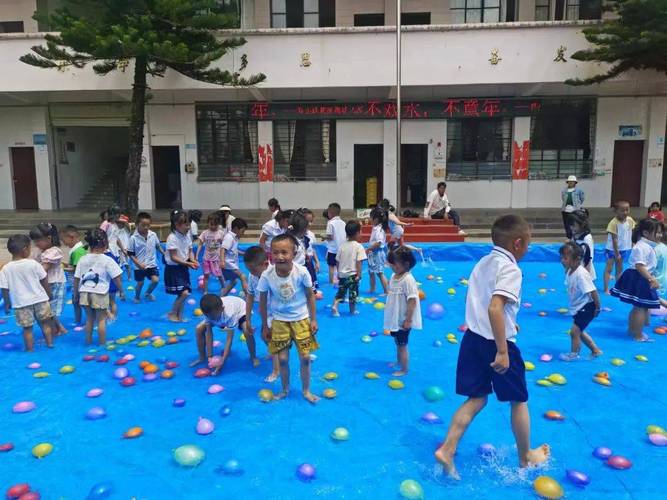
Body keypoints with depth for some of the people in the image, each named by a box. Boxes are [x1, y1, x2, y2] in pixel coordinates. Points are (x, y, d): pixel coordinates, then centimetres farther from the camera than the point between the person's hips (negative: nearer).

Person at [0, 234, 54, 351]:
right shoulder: (33, 264, -9)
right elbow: (44, 281, -1)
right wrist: (49, 295, 13)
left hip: (21, 303, 0)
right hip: (40, 299, 0)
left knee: (27, 328, 10)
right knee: (45, 324, 15)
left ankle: (30, 350, 16)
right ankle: (50, 343, 22)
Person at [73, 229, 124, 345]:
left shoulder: (83, 259, 1)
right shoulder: (107, 260, -11)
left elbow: (76, 279, 4)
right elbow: (116, 278, -9)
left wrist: (76, 294, 15)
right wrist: (121, 291, 4)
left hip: (85, 293, 4)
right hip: (100, 293, -4)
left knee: (89, 318, 18)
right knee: (101, 319, 8)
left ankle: (88, 341, 28)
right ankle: (102, 343, 14)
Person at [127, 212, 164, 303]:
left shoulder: (153, 235, -5)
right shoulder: (133, 238, -15)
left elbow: (158, 246, 13)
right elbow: (130, 254, -10)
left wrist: (164, 254, 12)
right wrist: (139, 264, -17)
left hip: (152, 264, 3)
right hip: (140, 266, -3)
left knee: (156, 280, -7)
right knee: (140, 283, 6)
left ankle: (148, 293, 22)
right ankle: (137, 297, 35)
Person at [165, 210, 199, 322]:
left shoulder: (187, 235, 4)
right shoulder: (172, 238, -18)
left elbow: (190, 251, 11)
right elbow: (173, 257, -19)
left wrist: (193, 261, -9)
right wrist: (188, 264, -25)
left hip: (183, 267, 7)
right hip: (173, 268, -7)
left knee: (183, 293, 8)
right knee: (184, 293, -14)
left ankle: (179, 316, 22)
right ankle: (172, 314, 6)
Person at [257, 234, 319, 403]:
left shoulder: (301, 272, -23)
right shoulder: (267, 276, -20)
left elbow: (310, 295, -7)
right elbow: (263, 301, -5)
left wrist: (313, 319, -4)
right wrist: (265, 326, 1)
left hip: (301, 319, 0)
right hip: (280, 321, 1)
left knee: (305, 358, 5)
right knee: (283, 359, 7)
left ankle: (306, 390, 27)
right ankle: (285, 389, 31)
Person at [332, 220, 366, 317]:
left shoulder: (342, 246, 1)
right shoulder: (359, 246, -12)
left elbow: (337, 261, 6)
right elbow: (359, 262, -16)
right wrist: (359, 274, -12)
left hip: (342, 274, 4)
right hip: (353, 274, -4)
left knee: (341, 291, 14)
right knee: (353, 293, 10)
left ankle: (335, 306, -3)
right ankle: (353, 310, 20)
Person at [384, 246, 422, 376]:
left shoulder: (408, 279, -24)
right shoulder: (393, 276, 3)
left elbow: (412, 301, -25)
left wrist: (408, 320, -22)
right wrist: (389, 313, 19)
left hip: (402, 320, -8)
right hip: (394, 319, 8)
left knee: (402, 346, 7)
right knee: (398, 343, 25)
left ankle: (404, 370, 22)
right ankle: (398, 362, 44)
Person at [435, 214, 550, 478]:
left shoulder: (484, 262, 10)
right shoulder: (510, 269, -17)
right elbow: (495, 308, -29)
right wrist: (502, 351, -27)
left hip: (473, 338, 7)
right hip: (496, 342, -7)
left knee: (476, 399, 14)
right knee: (519, 400, 15)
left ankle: (447, 449, 6)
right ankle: (526, 457, 34)